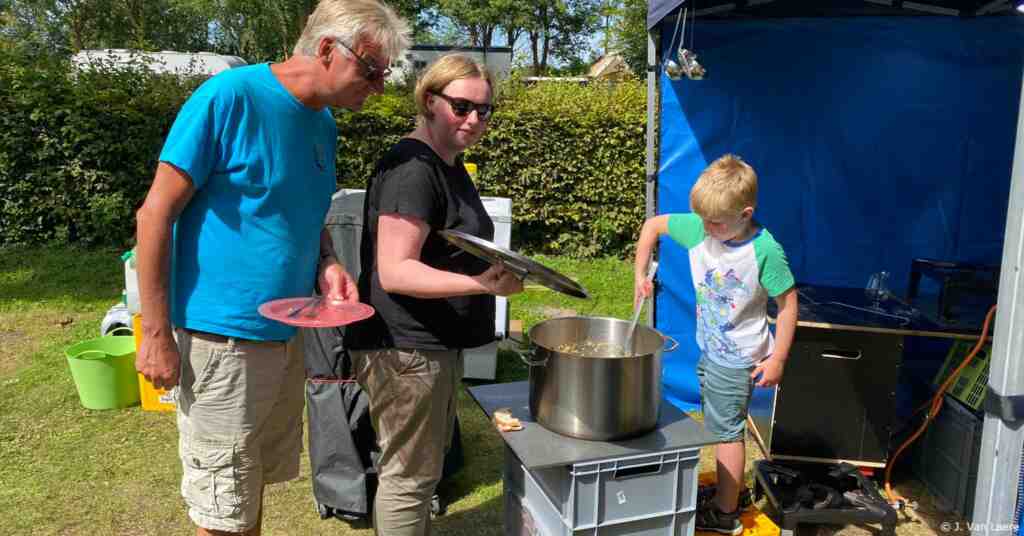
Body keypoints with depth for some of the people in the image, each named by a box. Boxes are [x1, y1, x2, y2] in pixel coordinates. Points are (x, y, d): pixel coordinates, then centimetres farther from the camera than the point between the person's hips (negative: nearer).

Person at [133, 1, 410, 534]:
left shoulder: (322, 121, 8)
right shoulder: (229, 96, -16)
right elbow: (155, 215, -14)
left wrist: (327, 264, -1)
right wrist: (156, 334, -14)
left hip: (286, 333, 7)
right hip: (223, 337, -7)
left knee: (257, 480, 22)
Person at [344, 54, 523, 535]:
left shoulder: (449, 165, 13)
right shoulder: (412, 169, -19)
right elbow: (394, 271, -26)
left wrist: (494, 273, 19)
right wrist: (480, 284, -34)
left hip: (435, 344, 10)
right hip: (405, 349, -10)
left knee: (427, 464, 24)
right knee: (409, 475, 4)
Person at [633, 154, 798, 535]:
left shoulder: (765, 250, -25)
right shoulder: (698, 229, -11)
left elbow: (788, 303, -18)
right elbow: (653, 224, 3)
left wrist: (777, 358, -18)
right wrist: (640, 274, -2)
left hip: (738, 358, -6)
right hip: (709, 348, 7)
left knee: (725, 430, 4)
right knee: (719, 427, 21)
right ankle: (725, 491, 40)